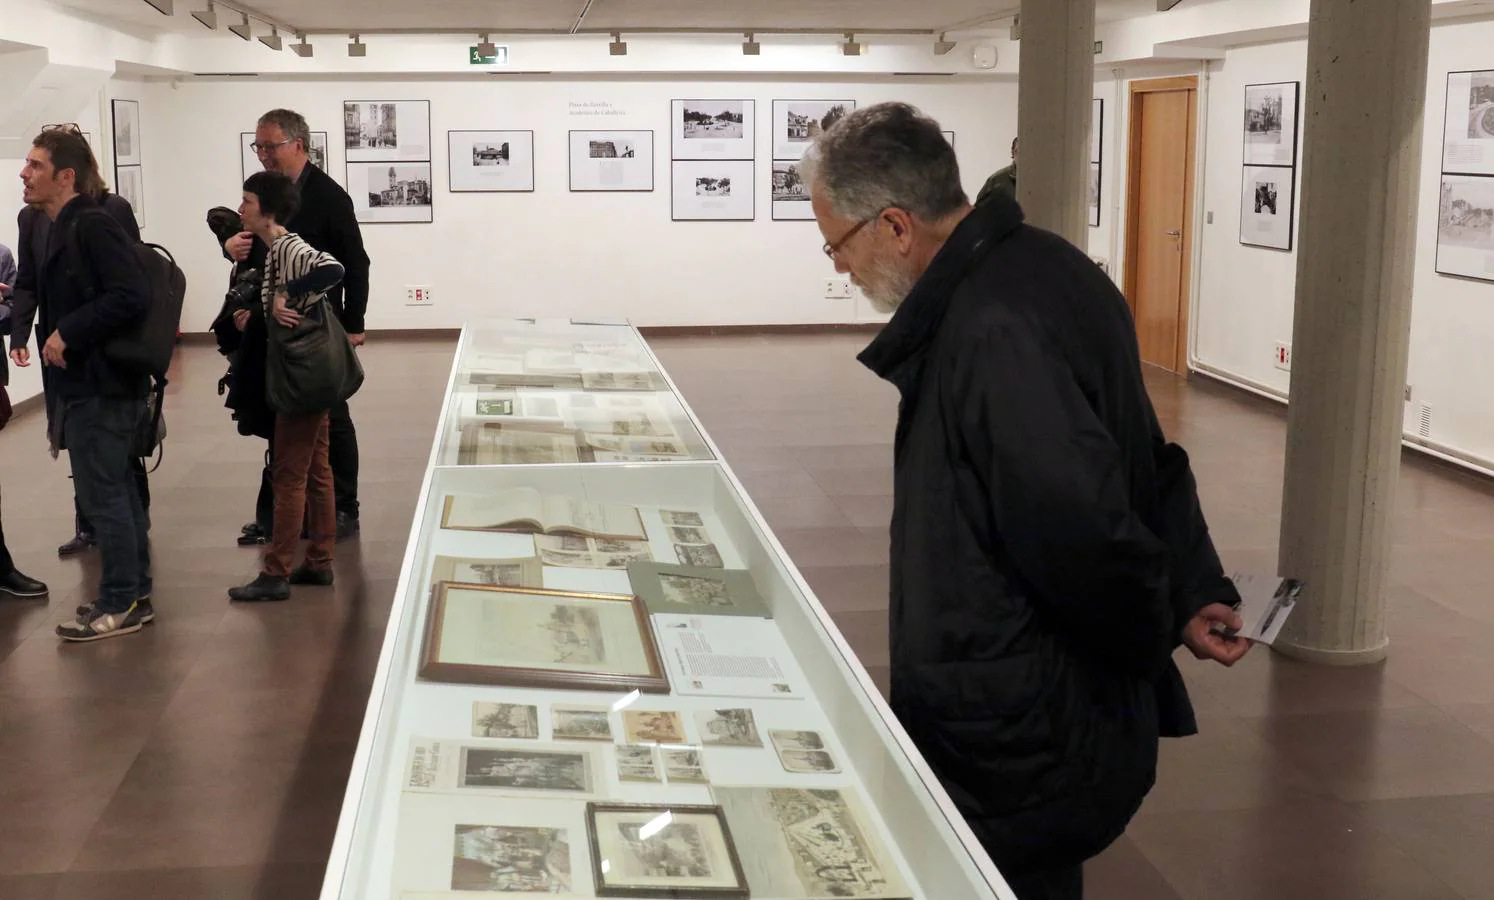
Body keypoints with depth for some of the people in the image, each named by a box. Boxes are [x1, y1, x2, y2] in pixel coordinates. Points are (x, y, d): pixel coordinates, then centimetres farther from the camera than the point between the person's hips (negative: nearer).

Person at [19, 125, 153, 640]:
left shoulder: (91, 226, -16)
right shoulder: (66, 228, 13)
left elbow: (131, 296, -25)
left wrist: (68, 333, -21)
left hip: (100, 388, -10)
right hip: (92, 383, 10)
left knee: (101, 496, -3)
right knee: (117, 491, 15)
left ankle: (119, 606, 7)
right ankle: (134, 595, 24)